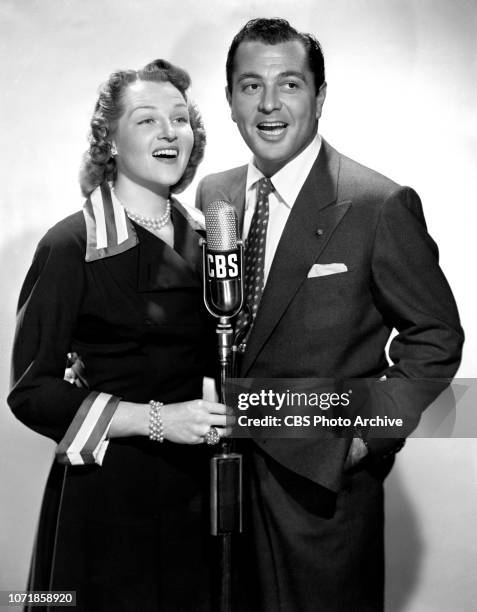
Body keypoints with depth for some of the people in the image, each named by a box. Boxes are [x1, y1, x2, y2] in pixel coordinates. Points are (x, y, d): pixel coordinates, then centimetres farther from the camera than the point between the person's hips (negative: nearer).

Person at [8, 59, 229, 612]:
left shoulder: (200, 239, 6)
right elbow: (31, 391, -14)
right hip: (105, 494, -5)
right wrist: (156, 420, -20)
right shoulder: (72, 246, -12)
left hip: (191, 486, 6)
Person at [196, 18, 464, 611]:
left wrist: (366, 434, -15)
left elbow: (437, 338, -9)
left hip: (324, 480, -5)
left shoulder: (381, 205, -16)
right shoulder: (213, 194, 2)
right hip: (223, 467, 5)